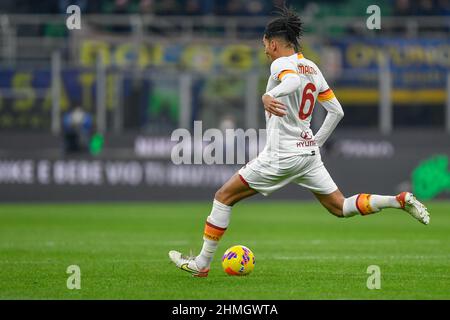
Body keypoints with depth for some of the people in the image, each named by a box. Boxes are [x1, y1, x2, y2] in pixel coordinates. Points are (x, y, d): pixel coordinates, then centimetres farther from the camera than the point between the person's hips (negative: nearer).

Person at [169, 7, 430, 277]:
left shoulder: (281, 64, -11)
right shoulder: (312, 67, 13)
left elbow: (292, 81, -37)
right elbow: (337, 111, 16)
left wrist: (269, 95, -56)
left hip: (282, 154, -8)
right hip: (309, 151, 8)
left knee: (224, 196, 3)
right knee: (341, 208, 12)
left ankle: (202, 263, 4)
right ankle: (401, 200, -7)